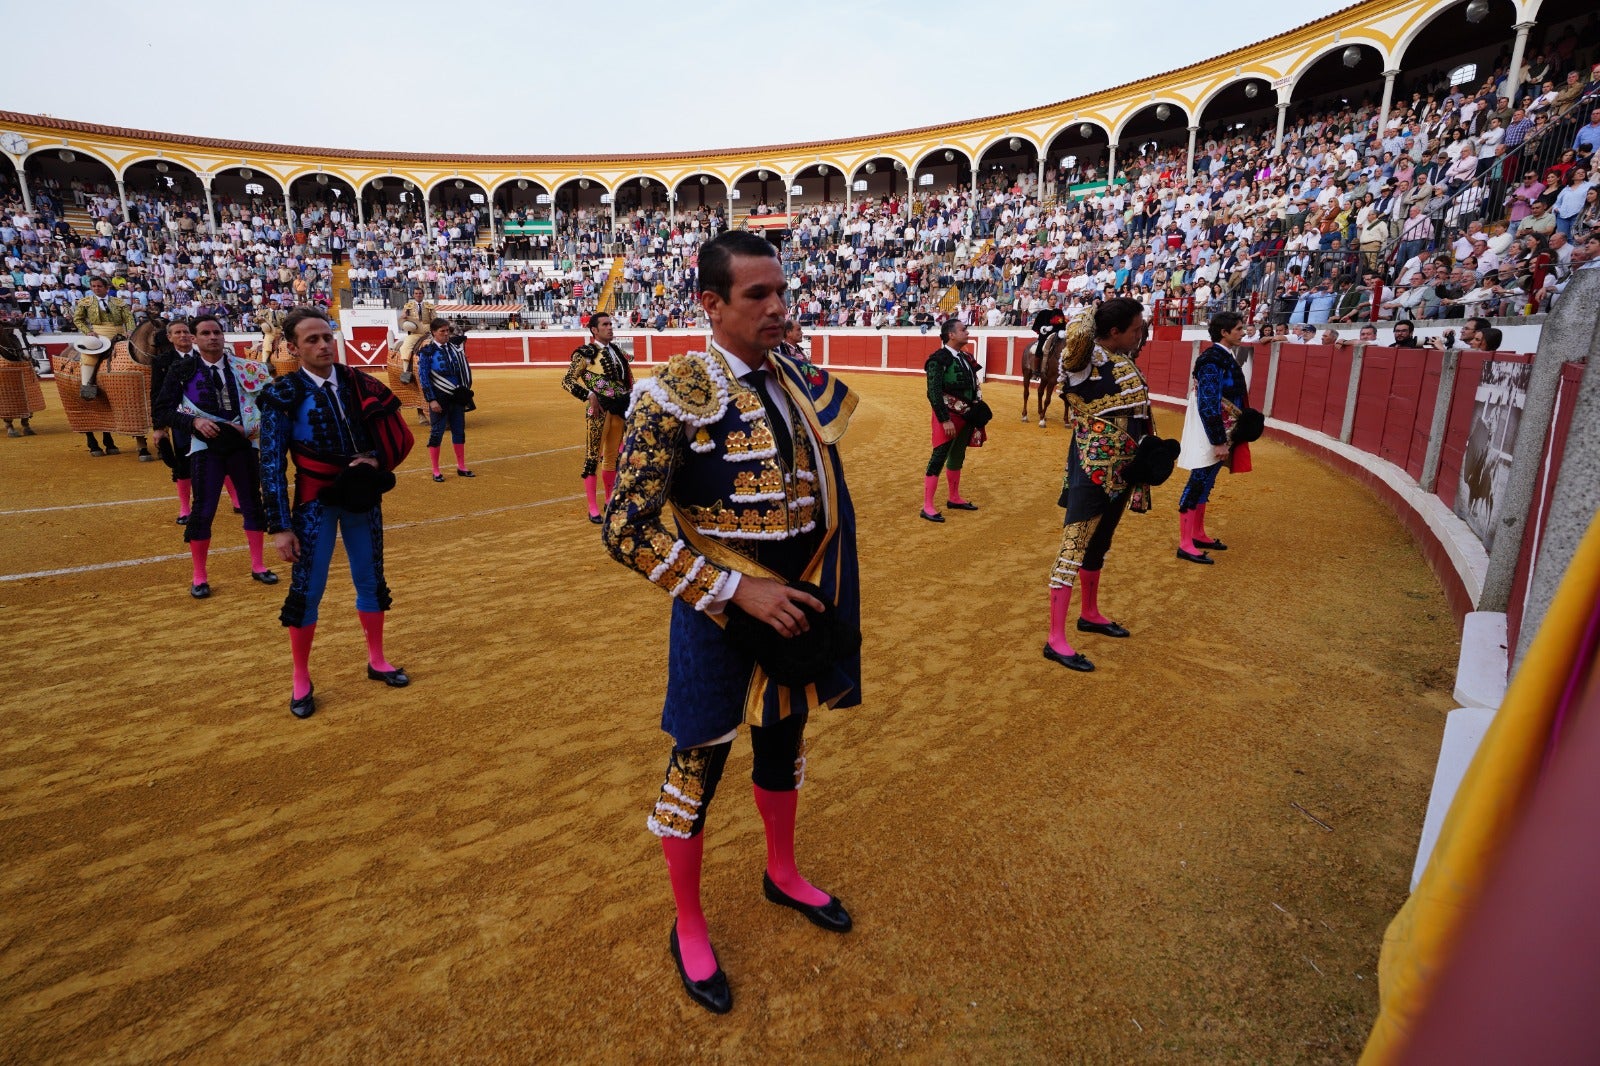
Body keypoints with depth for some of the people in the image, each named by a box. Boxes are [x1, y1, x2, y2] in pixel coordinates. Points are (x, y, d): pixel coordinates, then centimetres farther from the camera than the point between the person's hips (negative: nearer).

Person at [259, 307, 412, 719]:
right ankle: (301, 681, 17)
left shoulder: (360, 385, 0)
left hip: (364, 496, 4)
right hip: (316, 502, -3)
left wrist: (377, 459, -16)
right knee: (306, 589, 1)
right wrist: (280, 527, -13)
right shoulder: (283, 395, -8)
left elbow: (400, 436, 6)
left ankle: (376, 661, 30)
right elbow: (272, 465, -9)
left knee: (371, 579, 13)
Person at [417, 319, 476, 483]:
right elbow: (423, 377, -10)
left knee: (459, 431, 9)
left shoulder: (455, 348, 8)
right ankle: (436, 472, 8)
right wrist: (431, 400, -16)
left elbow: (465, 370, 13)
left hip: (457, 397, 5)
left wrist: (465, 393, 8)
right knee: (437, 432, 0)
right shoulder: (427, 352, -7)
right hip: (439, 398, -5)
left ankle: (461, 468, 20)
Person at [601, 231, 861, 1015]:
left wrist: (823, 597, 10)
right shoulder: (676, 397, -18)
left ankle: (782, 874, 49)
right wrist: (739, 590, -23)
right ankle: (688, 930, 34)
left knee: (784, 744, 23)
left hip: (798, 606, 7)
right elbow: (625, 530, -21)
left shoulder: (794, 380, 3)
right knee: (698, 767, 10)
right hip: (722, 618, -6)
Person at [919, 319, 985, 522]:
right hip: (948, 416, -8)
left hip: (966, 417, 8)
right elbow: (934, 393, -20)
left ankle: (955, 498, 31)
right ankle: (927, 507, -2)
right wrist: (945, 420, -22)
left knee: (958, 457, 17)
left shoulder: (965, 357, 10)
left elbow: (974, 386, 15)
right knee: (939, 458, -6)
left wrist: (977, 411, 8)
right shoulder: (938, 360, -15)